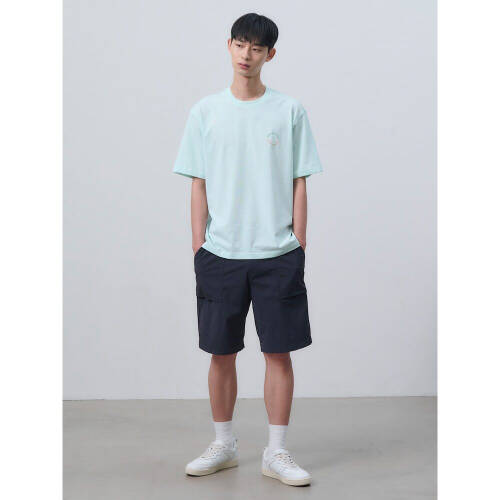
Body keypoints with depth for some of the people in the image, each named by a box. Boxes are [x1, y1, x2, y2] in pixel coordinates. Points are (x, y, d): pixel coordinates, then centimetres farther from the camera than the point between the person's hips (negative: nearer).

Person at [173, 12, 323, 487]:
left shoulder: (289, 111, 3)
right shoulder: (205, 111, 6)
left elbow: (299, 183, 4)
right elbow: (199, 185, 7)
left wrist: (298, 247, -1)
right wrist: (198, 246, 1)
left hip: (277, 254, -1)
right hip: (220, 253, 1)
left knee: (279, 353, 1)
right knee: (221, 354, 8)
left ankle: (276, 452, 12)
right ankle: (223, 444, 24)